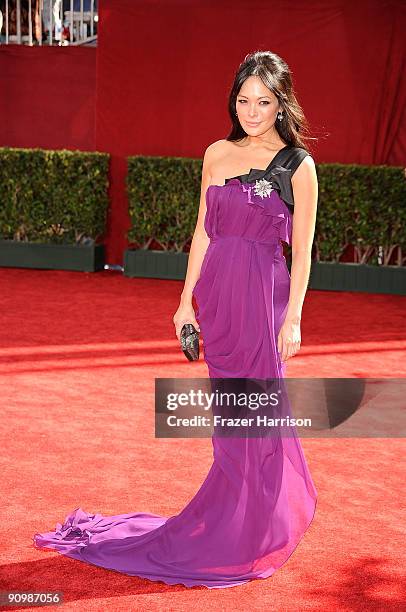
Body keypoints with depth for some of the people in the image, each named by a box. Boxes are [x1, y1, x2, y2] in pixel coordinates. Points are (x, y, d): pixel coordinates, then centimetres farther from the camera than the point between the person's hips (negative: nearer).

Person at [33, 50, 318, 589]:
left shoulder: (298, 165, -3)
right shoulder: (218, 154, 8)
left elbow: (302, 248, -4)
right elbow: (204, 230, 11)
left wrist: (293, 318, -9)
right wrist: (187, 299, 10)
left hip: (264, 294, -3)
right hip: (217, 289, 4)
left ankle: (247, 539, 20)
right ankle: (239, 511, 31)